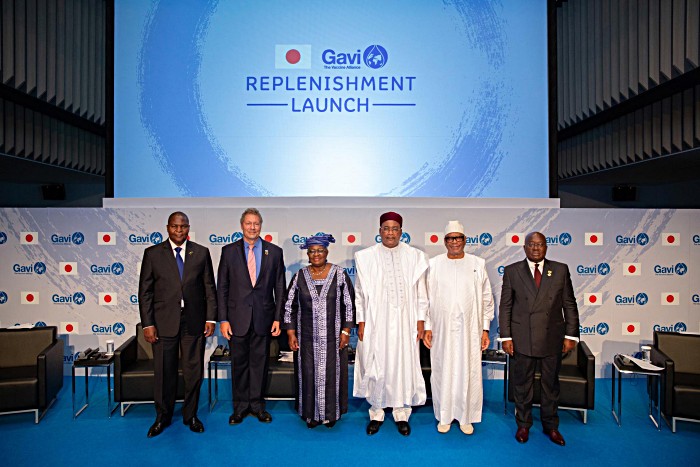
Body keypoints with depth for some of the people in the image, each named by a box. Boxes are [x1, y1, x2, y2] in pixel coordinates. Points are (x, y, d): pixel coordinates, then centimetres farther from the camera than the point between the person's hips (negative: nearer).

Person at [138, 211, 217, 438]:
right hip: (164, 322, -1)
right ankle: (163, 416, 29)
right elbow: (145, 291, 1)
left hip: (194, 321, 1)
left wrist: (211, 318, -2)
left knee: (194, 372, 9)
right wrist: (147, 323, -5)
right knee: (164, 372, 9)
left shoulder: (201, 253, 4)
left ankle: (190, 415, 27)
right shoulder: (153, 253, 2)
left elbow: (210, 288, 4)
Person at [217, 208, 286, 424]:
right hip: (238, 317, 0)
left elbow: (279, 288, 4)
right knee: (239, 363, 9)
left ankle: (257, 404, 26)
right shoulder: (229, 251, 2)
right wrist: (223, 319, -3)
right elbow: (222, 287, 2)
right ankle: (240, 406, 25)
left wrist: (278, 318, -1)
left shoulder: (274, 252, 2)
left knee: (260, 362, 10)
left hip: (263, 318, 0)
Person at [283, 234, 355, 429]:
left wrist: (345, 331, -7)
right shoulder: (300, 276, 1)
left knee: (331, 374, 8)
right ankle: (311, 413, 25)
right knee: (309, 374, 7)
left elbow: (349, 304, -2)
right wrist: (291, 334, 0)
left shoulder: (340, 274, -4)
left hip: (332, 338, -1)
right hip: (307, 338, 1)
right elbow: (290, 306, 4)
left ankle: (331, 413, 27)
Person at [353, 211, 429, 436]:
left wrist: (420, 320, 1)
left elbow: (420, 292, 4)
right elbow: (360, 292, 3)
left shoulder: (414, 256, 1)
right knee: (375, 366, 6)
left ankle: (401, 413, 24)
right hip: (375, 322, 0)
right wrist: (361, 322, 0)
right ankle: (377, 413, 24)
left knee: (404, 365, 6)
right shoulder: (366, 257, 0)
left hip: (404, 322, 1)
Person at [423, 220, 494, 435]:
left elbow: (486, 299, 5)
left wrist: (485, 329, 3)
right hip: (442, 331, 0)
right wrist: (427, 327, 0)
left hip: (469, 330, 0)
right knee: (443, 373, 8)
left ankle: (466, 417, 24)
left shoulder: (478, 264, 2)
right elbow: (426, 298, 3)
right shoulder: (434, 264, 1)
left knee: (469, 373, 6)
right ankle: (444, 416, 25)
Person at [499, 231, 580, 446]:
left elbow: (570, 305, 5)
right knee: (522, 384, 10)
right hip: (522, 339, -1)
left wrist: (571, 335, 0)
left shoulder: (560, 270, 3)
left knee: (551, 384, 14)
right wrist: (506, 336, -5)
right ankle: (523, 425, 27)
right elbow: (505, 306, -1)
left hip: (552, 339, 1)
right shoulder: (512, 271, -1)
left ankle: (551, 426, 32)